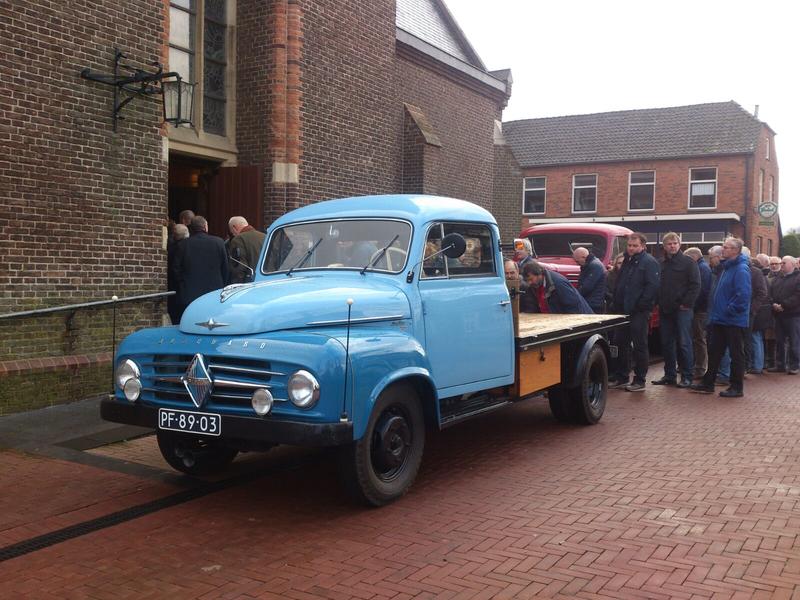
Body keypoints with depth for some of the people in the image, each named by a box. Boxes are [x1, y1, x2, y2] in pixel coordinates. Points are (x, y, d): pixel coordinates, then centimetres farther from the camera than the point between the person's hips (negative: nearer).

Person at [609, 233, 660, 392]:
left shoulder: (649, 262, -8)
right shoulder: (627, 261, 17)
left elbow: (653, 286, -18)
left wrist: (640, 306, -20)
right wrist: (617, 304, 12)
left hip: (639, 313, -8)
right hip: (624, 311, 8)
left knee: (640, 346, -1)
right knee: (623, 344, 13)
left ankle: (640, 381, 5)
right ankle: (621, 378, 22)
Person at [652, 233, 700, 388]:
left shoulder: (688, 262, -2)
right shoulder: (661, 264, 15)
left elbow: (695, 285, -8)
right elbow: (657, 286, 20)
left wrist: (686, 303, -13)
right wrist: (659, 302, 7)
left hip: (682, 309, -6)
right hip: (665, 310, 6)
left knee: (684, 343, -5)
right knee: (666, 343, 8)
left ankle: (687, 376, 1)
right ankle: (669, 375, 16)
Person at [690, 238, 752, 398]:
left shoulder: (741, 269, -17)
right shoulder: (727, 267, 14)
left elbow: (743, 295, -25)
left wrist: (729, 310, -19)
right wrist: (716, 311, 14)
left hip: (734, 320, -10)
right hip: (720, 319, 10)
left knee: (736, 354, 1)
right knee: (714, 351, 14)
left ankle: (737, 387, 9)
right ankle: (708, 383, 22)